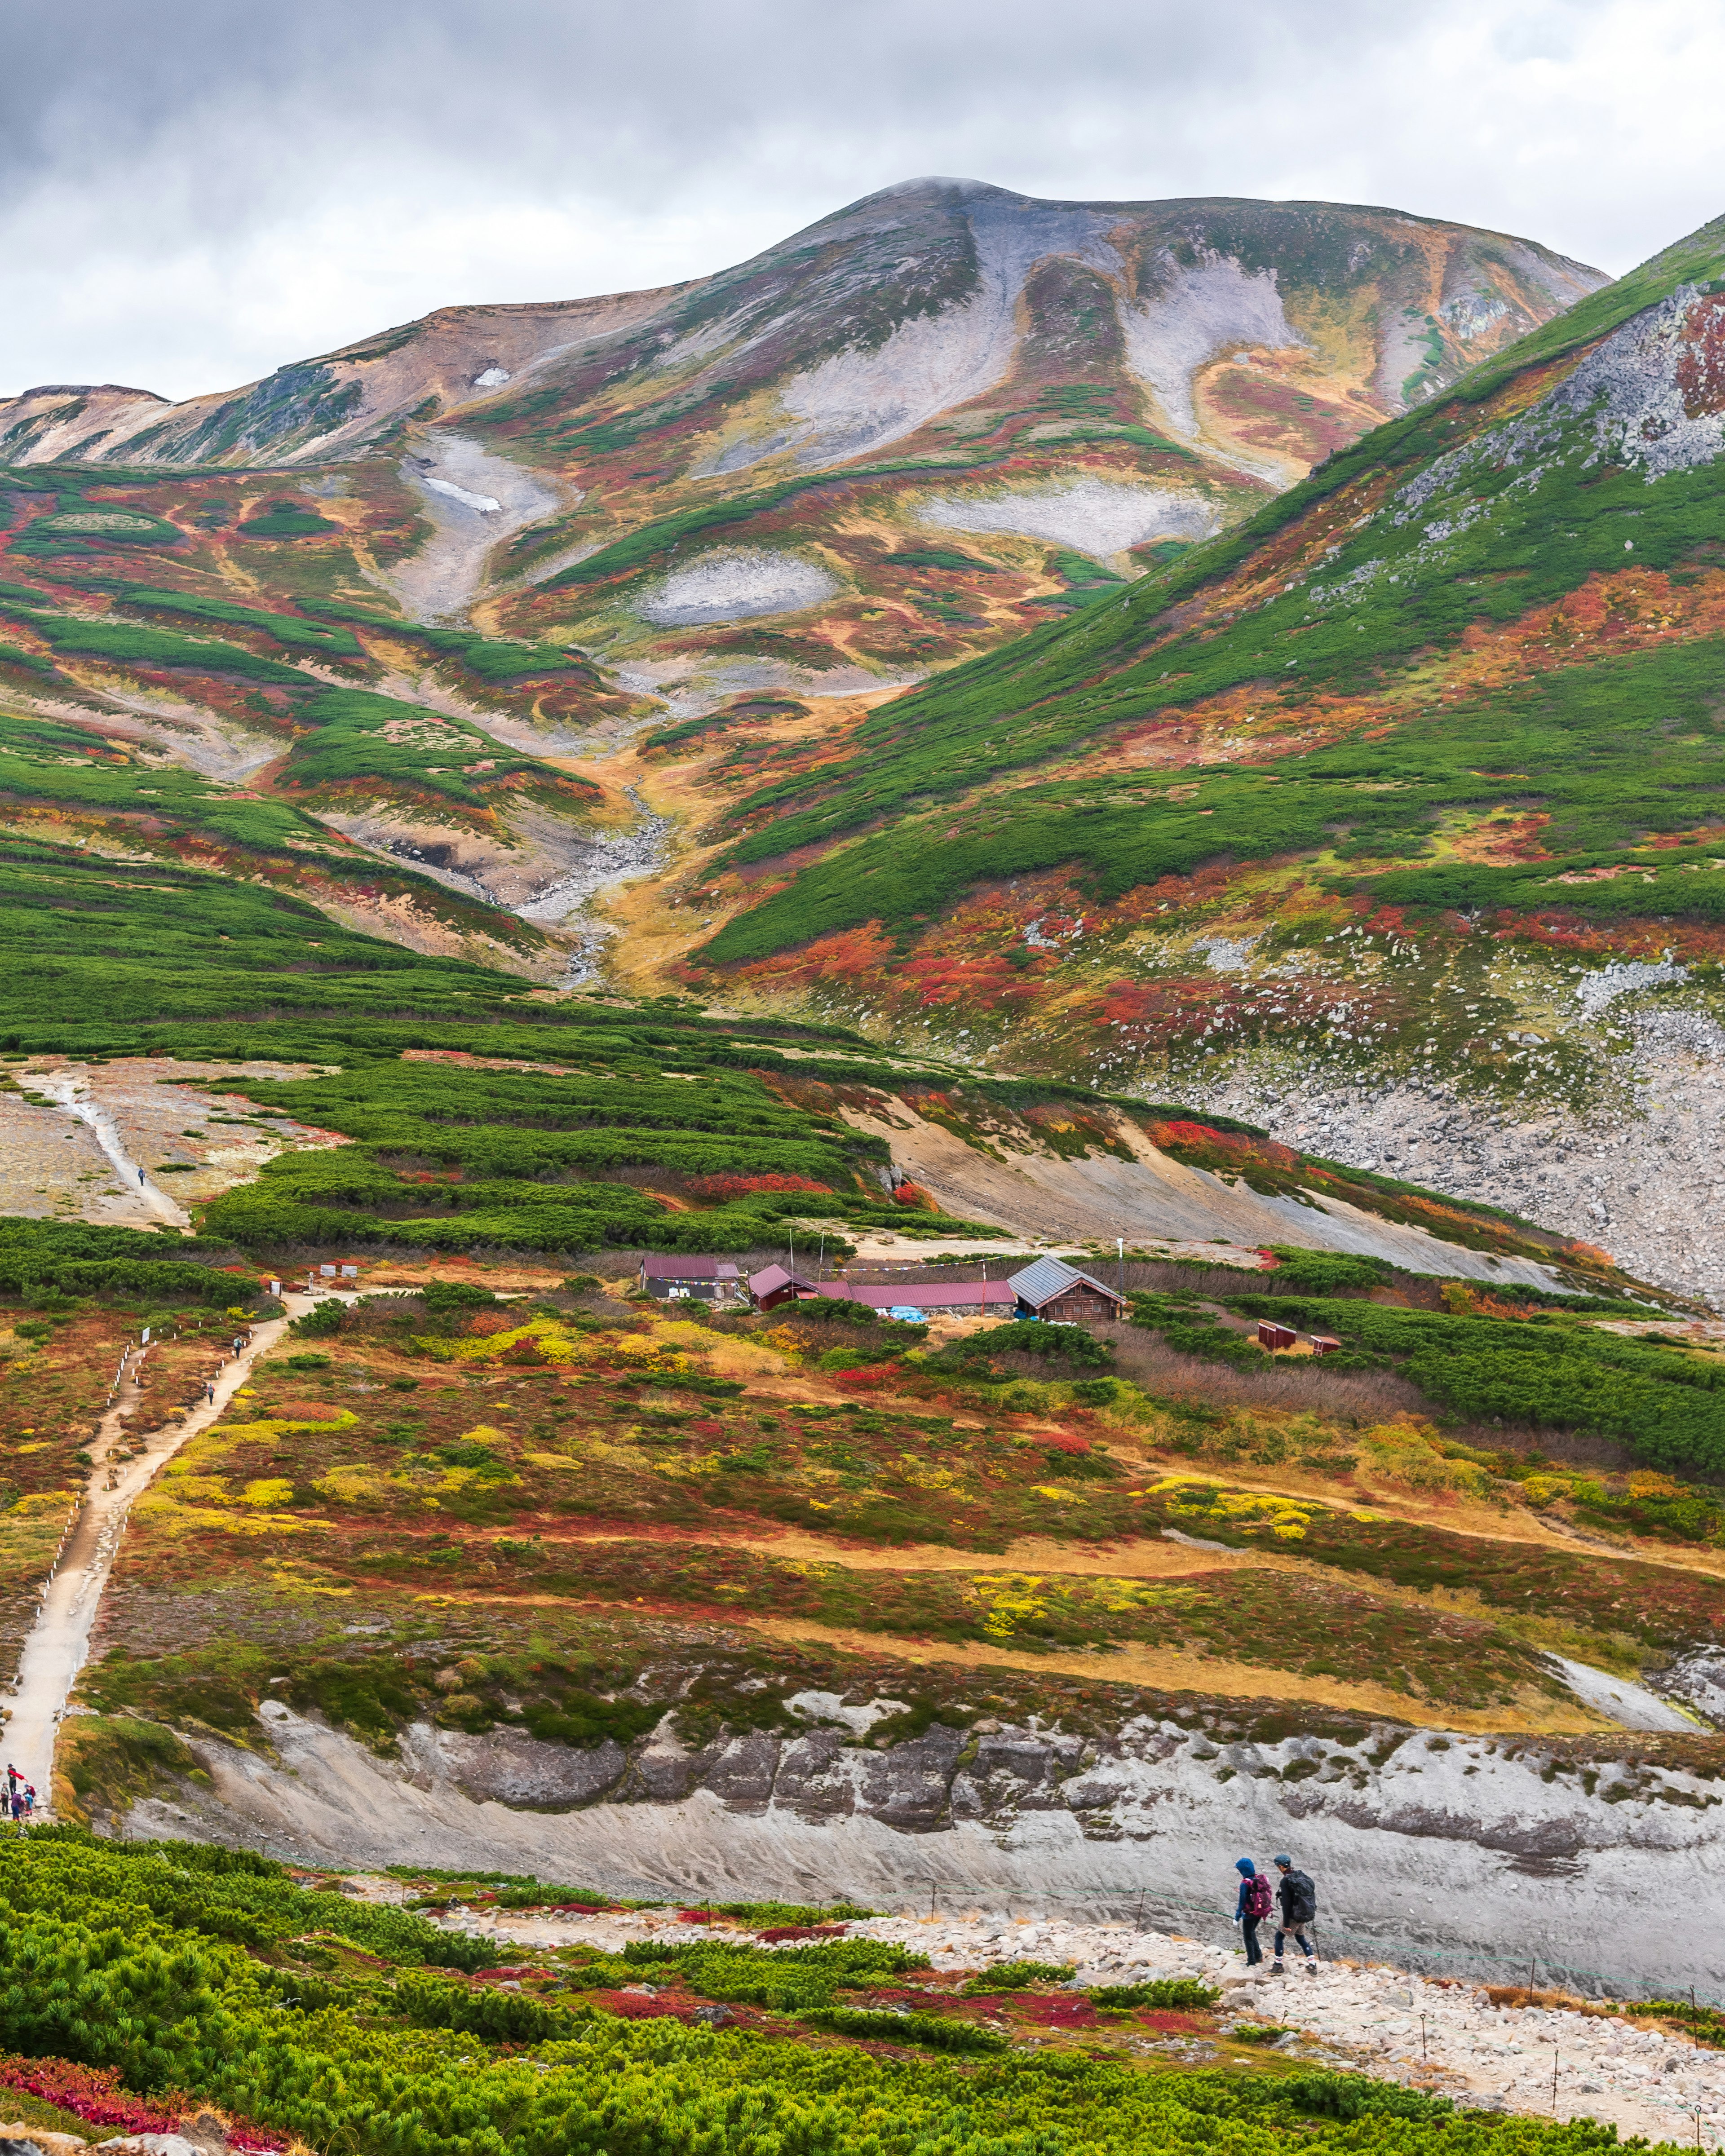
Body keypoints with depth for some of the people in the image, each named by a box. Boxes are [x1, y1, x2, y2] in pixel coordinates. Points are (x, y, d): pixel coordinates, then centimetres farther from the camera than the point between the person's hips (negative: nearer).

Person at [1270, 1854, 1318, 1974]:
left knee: (1279, 1937, 12)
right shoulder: (1302, 1876, 2)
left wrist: (1286, 1924, -17)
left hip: (1293, 1916, -7)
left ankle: (1278, 1966, 17)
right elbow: (1312, 1896, 10)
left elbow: (1286, 1903, -21)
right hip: (1306, 1915, 7)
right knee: (1301, 1938, 22)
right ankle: (1313, 1966, 19)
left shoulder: (1285, 1881, -20)